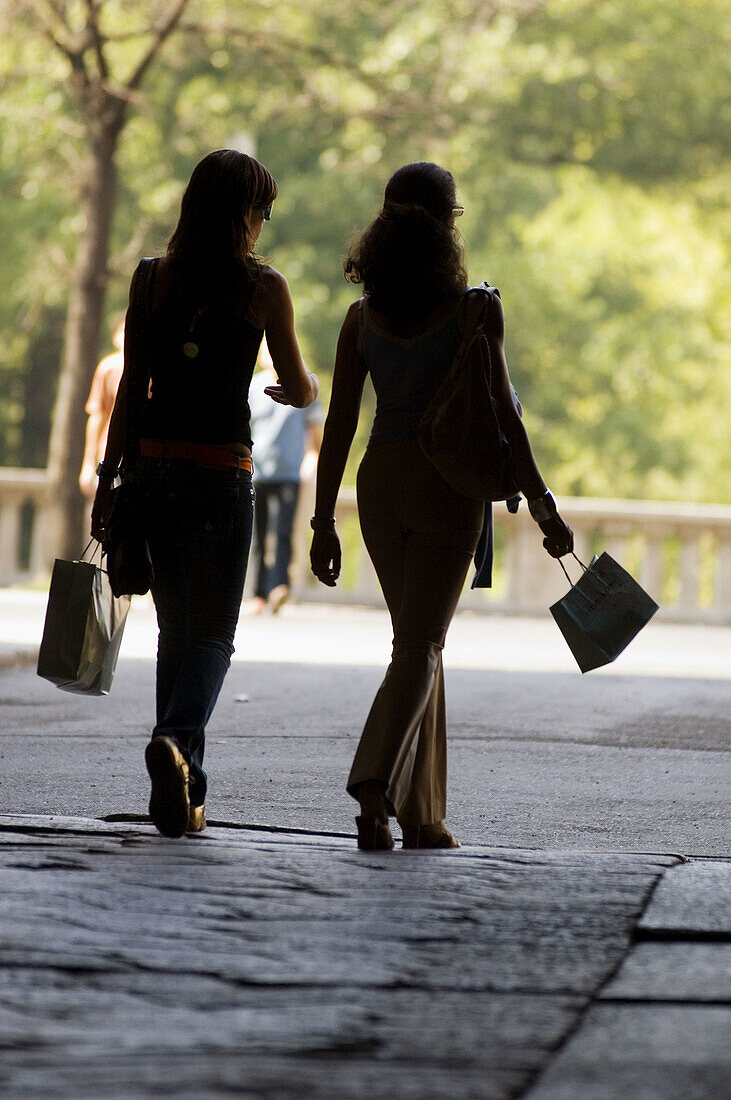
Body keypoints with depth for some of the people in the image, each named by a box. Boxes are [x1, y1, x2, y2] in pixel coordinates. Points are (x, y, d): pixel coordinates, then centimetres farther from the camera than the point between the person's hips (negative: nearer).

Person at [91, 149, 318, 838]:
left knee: (175, 628, 12)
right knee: (212, 631, 2)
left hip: (152, 464, 3)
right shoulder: (263, 288, -4)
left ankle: (180, 797, 10)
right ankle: (176, 740, -27)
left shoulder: (153, 278, 4)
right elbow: (299, 389, 3)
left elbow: (131, 387, 4)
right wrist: (300, 390, 28)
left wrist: (109, 478, 7)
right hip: (222, 469, -3)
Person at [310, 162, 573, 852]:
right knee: (420, 644, -4)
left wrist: (323, 522, 7)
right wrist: (542, 506, -5)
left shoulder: (363, 315, 3)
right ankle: (376, 781, -27)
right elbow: (501, 414, -10)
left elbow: (339, 425, 3)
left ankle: (422, 816, 15)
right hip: (448, 483, -4)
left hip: (380, 483, 4)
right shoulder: (472, 309, -8)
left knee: (417, 639, 15)